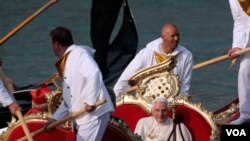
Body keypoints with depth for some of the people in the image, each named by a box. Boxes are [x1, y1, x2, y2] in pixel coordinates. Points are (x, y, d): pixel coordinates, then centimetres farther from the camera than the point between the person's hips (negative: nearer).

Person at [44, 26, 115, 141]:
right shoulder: (66, 62, 21)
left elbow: (94, 73, -26)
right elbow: (69, 98, 24)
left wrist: (91, 101, -26)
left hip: (94, 112, -10)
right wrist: (55, 118, 18)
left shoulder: (78, 53, -9)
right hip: (84, 116, 10)